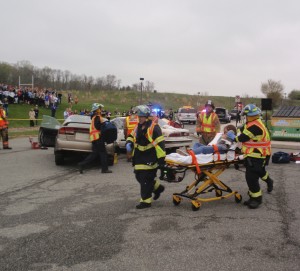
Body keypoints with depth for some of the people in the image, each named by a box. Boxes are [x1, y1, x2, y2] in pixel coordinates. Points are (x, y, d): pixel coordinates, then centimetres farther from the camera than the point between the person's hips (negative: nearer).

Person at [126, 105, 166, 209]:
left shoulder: (153, 127, -16)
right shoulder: (138, 127, 9)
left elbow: (160, 143, -19)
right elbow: (132, 136, 23)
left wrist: (161, 158, -21)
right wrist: (129, 142, 0)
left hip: (150, 158, -9)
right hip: (140, 157, 9)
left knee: (146, 179, -6)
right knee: (139, 176, 15)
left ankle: (146, 201, 5)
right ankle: (157, 187, 34)